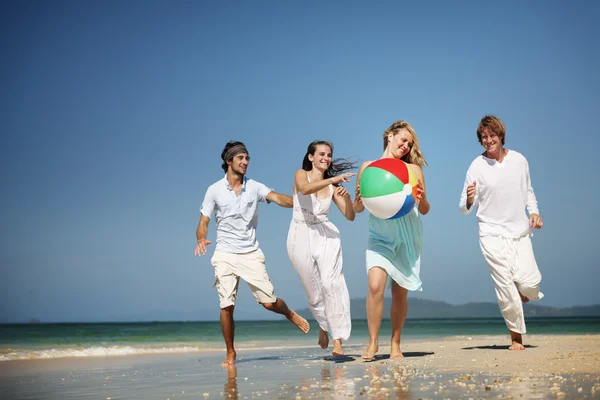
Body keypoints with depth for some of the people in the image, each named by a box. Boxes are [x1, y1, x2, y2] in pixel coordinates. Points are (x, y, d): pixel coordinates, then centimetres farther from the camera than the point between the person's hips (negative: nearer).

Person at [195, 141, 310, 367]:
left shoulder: (254, 187, 3)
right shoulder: (215, 190, 2)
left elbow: (277, 198, -14)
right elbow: (203, 222, 1)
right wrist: (201, 240, -21)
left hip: (251, 254, 1)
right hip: (225, 255, 0)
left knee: (269, 302, -3)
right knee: (226, 306, -6)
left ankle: (290, 314, 32)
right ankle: (230, 353, 11)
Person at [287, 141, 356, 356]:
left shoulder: (332, 186, 10)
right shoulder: (301, 175, 3)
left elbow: (350, 216, 7)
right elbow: (305, 189, -22)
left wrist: (346, 197, -11)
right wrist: (333, 180, -31)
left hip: (326, 236, 1)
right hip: (301, 237, -1)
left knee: (331, 283, -18)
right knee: (314, 291, 5)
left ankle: (338, 341, -19)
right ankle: (324, 324, 36)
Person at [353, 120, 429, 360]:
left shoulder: (412, 169, 2)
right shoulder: (368, 167, 3)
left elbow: (424, 210, 4)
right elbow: (357, 208, 6)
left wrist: (422, 199, -17)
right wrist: (359, 200, -16)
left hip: (407, 238, 1)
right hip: (379, 237, -1)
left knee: (400, 292, 4)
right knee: (375, 285, -18)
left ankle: (395, 344, 18)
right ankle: (373, 342, -5)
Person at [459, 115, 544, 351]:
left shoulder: (519, 160, 6)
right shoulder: (476, 167, -5)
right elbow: (464, 209, -5)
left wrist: (534, 211, 3)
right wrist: (469, 200, -28)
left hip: (520, 233, 3)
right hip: (492, 234, -3)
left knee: (530, 283, -11)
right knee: (505, 286, -8)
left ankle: (521, 294, 27)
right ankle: (516, 337, 9)